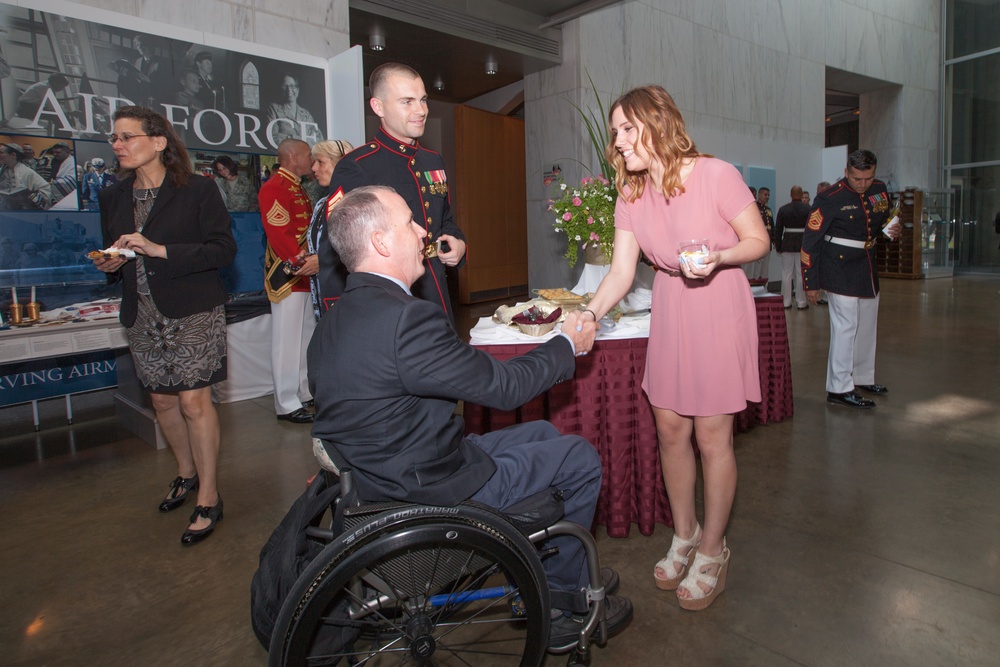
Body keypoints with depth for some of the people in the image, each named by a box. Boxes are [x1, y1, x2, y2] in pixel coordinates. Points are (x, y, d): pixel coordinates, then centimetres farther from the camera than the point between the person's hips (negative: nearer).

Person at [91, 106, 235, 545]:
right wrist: (109, 265, -3)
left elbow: (223, 248, -13)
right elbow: (114, 255, 20)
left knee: (193, 400, -7)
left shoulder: (197, 190, -6)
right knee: (162, 400, 12)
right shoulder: (112, 198, 12)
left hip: (194, 313, -6)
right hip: (144, 317, 6)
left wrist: (161, 250, -20)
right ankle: (187, 473, 34)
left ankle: (208, 497, 4)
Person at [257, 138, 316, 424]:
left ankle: (306, 392, 27)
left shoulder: (296, 188, 20)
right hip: (287, 277, -10)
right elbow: (279, 234, -22)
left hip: (306, 275, 10)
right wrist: (304, 261, -25)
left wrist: (318, 258, 8)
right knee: (287, 339, -4)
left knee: (306, 335, 15)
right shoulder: (273, 188, -12)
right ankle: (287, 404, 4)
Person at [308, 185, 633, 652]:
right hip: (432, 493, -9)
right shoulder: (406, 319, -29)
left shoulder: (336, 319, 3)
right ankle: (560, 602, 24)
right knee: (580, 459, 5)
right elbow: (502, 386, -21)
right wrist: (568, 344, -4)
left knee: (540, 434, 21)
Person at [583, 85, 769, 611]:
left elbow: (759, 241, -7)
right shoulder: (631, 197, 1)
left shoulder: (715, 175, -15)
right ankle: (684, 534, 31)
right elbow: (621, 273, -3)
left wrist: (718, 257, -27)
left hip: (719, 308, -5)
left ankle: (712, 552, 21)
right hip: (669, 311, 5)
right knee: (670, 429, 9)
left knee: (711, 435, 0)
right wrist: (588, 315, -18)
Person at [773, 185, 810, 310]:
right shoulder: (808, 209, -4)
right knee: (801, 274, 3)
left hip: (787, 244, 1)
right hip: (803, 244, -1)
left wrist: (778, 247, 7)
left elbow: (778, 229, 0)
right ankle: (801, 302, 8)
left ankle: (786, 302, 11)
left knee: (786, 274, 7)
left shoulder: (783, 209, -1)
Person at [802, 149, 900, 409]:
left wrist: (891, 230, -2)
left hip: (867, 268, 8)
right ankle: (839, 388, -1)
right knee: (845, 325, -8)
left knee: (867, 325, 15)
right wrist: (811, 283, -13)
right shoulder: (830, 198, -16)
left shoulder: (879, 190, 4)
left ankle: (862, 378, 31)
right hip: (840, 270, -7)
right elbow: (810, 241, -14)